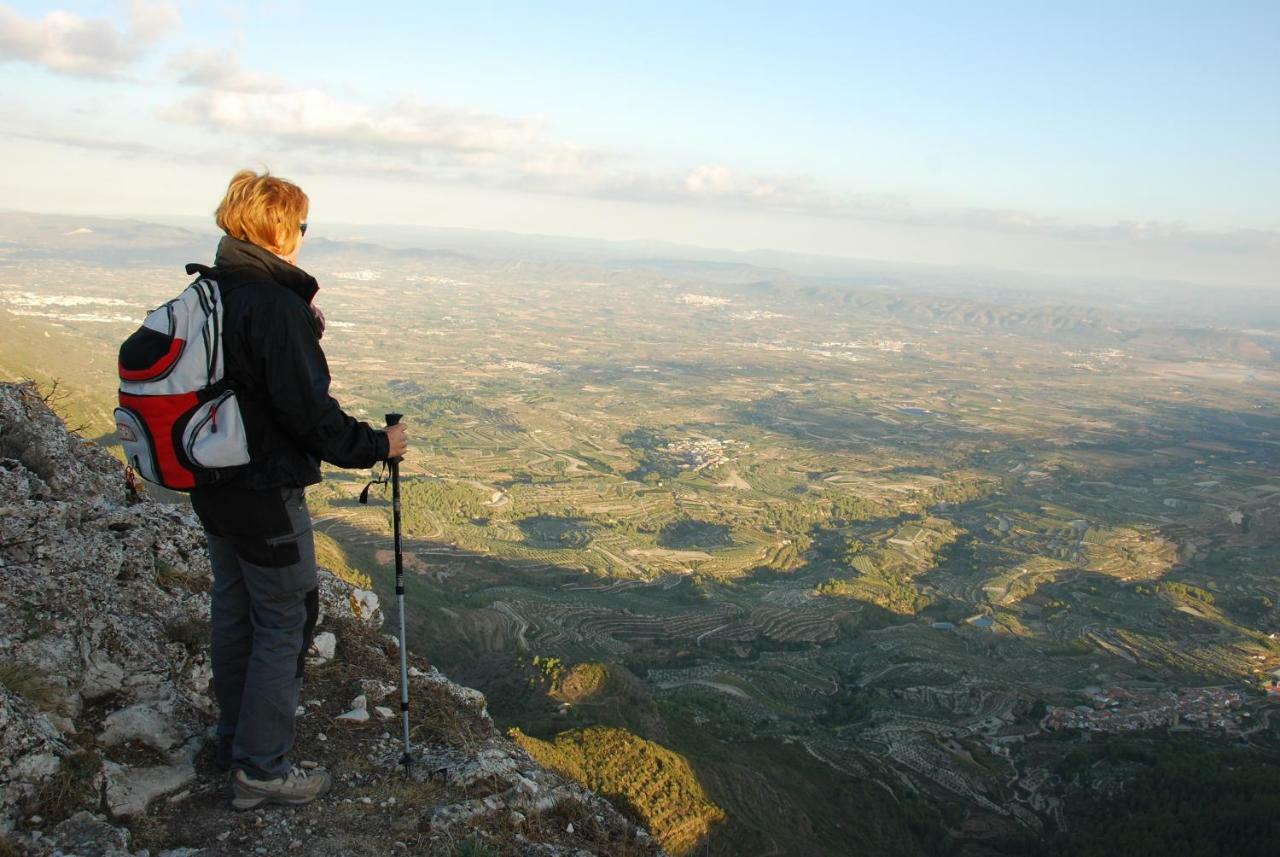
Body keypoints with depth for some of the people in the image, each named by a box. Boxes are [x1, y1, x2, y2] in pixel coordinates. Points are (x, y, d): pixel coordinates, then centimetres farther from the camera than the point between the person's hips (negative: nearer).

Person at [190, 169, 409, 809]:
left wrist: (304, 333, 5)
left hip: (212, 486, 9)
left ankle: (235, 740, 36)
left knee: (233, 611, 20)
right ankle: (261, 769, 14)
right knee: (285, 623, 4)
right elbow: (308, 410, -24)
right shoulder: (275, 305, -22)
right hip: (265, 494, -9)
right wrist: (378, 445, -12)